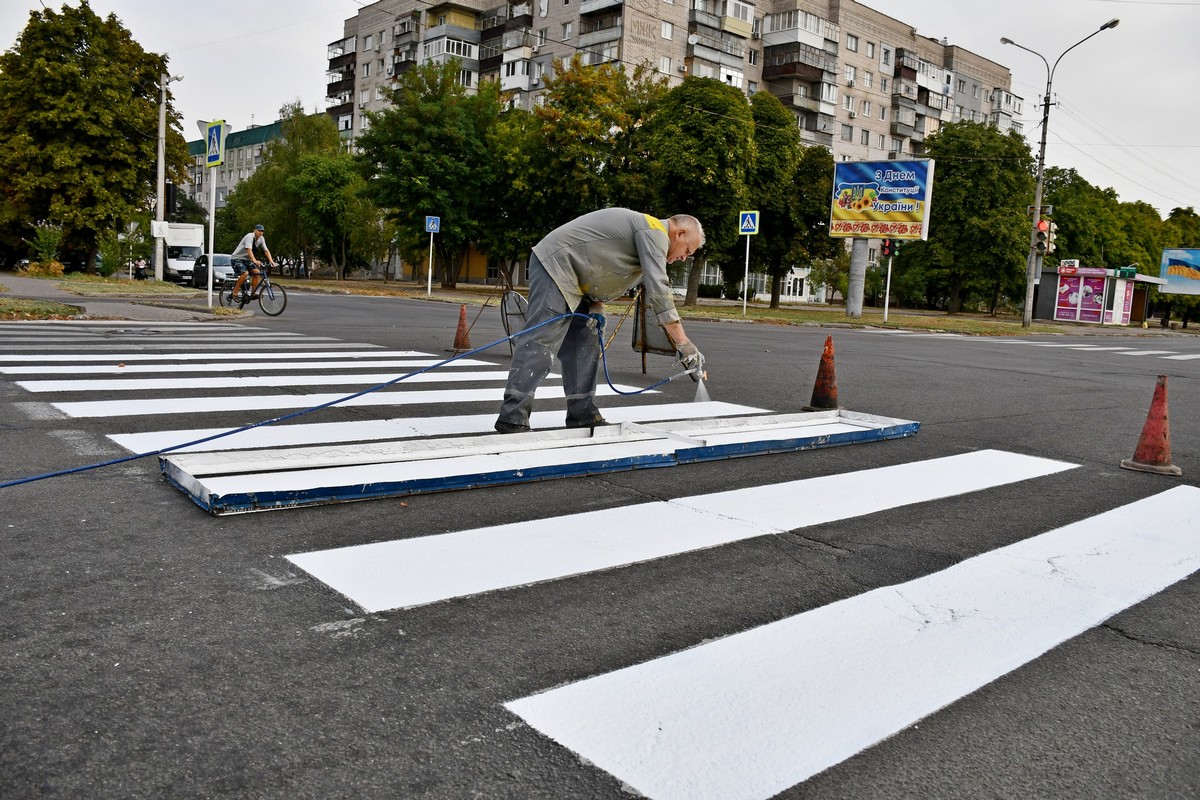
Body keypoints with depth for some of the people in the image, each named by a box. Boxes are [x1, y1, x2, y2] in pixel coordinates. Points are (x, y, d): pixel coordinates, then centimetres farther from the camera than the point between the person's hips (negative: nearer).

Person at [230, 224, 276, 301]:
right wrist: (254, 261, -50)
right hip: (236, 258, -7)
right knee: (245, 273, -29)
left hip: (246, 259, 7)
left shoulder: (261, 239, 0)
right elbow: (249, 250, -36)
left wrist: (271, 260, -20)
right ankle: (235, 291, -15)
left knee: (256, 272, -13)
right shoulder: (249, 237, -23)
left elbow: (266, 250, -3)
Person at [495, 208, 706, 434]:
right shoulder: (655, 232, -12)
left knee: (584, 343, 6)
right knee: (540, 341, -17)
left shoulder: (646, 231, 20)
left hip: (573, 275, 11)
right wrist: (684, 344, -23)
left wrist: (597, 308, 2)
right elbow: (658, 291, -23)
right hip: (554, 264, -11)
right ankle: (512, 419, -19)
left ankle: (582, 415, 7)